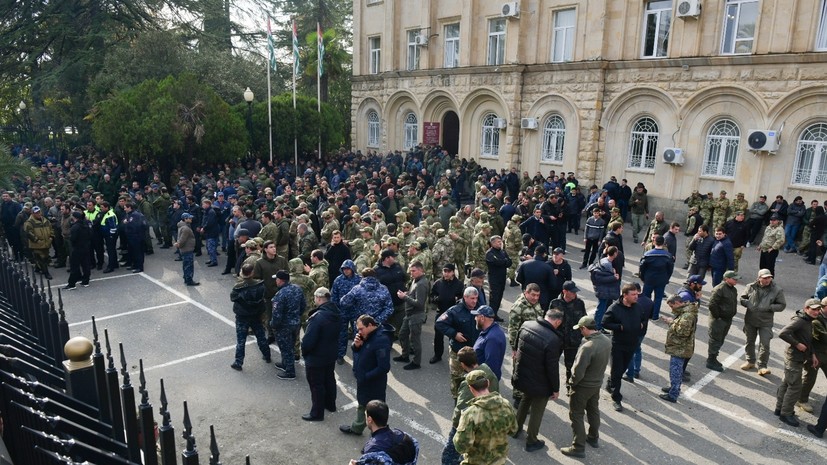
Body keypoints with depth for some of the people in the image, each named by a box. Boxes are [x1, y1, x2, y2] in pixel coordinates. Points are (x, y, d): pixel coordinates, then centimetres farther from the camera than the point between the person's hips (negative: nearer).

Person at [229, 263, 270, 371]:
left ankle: (238, 363, 12)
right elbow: (263, 296, -2)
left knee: (241, 340, 8)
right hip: (256, 315, 3)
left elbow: (232, 297, -6)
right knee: (261, 336, 21)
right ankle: (267, 356, 35)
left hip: (242, 317, -3)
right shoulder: (260, 284, -15)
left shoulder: (238, 287, -22)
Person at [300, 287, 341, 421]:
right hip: (331, 354, 8)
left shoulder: (317, 316, -29)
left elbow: (308, 339, -26)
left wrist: (304, 351, -8)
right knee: (329, 379, 24)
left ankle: (317, 413, 19)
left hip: (316, 357, -8)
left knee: (316, 385, 7)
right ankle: (330, 404, 41)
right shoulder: (336, 314, -2)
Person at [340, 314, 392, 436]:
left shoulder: (381, 340, -28)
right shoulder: (366, 336, 0)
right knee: (361, 405, 28)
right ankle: (357, 428, 49)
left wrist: (365, 377, -22)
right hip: (362, 381, 9)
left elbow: (384, 367, -30)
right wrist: (356, 346, -11)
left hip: (374, 385, -9)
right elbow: (358, 353, 12)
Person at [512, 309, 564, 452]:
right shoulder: (553, 340, -30)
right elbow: (552, 368, -22)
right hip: (539, 383, -6)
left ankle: (516, 428, 49)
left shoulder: (525, 325, -11)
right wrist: (556, 389, -7)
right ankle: (531, 442, 34)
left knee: (526, 399, 32)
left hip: (521, 376, 6)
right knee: (537, 411, 17)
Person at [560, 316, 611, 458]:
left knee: (576, 415, 8)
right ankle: (594, 438, 45)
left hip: (583, 386, -8)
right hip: (597, 383, 8)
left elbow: (578, 372, -28)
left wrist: (572, 383, -9)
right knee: (593, 410, 26)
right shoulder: (607, 340, -10)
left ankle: (578, 448, 18)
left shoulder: (588, 347, -35)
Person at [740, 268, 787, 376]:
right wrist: (747, 303, -14)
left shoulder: (777, 290, -8)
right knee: (750, 341, 16)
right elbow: (741, 298, 7)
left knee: (765, 344, -6)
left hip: (765, 323, -3)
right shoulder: (751, 287, -3)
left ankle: (762, 366, 6)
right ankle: (750, 361, 35)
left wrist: (769, 307, -19)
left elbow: (782, 305, -4)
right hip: (750, 320, 3)